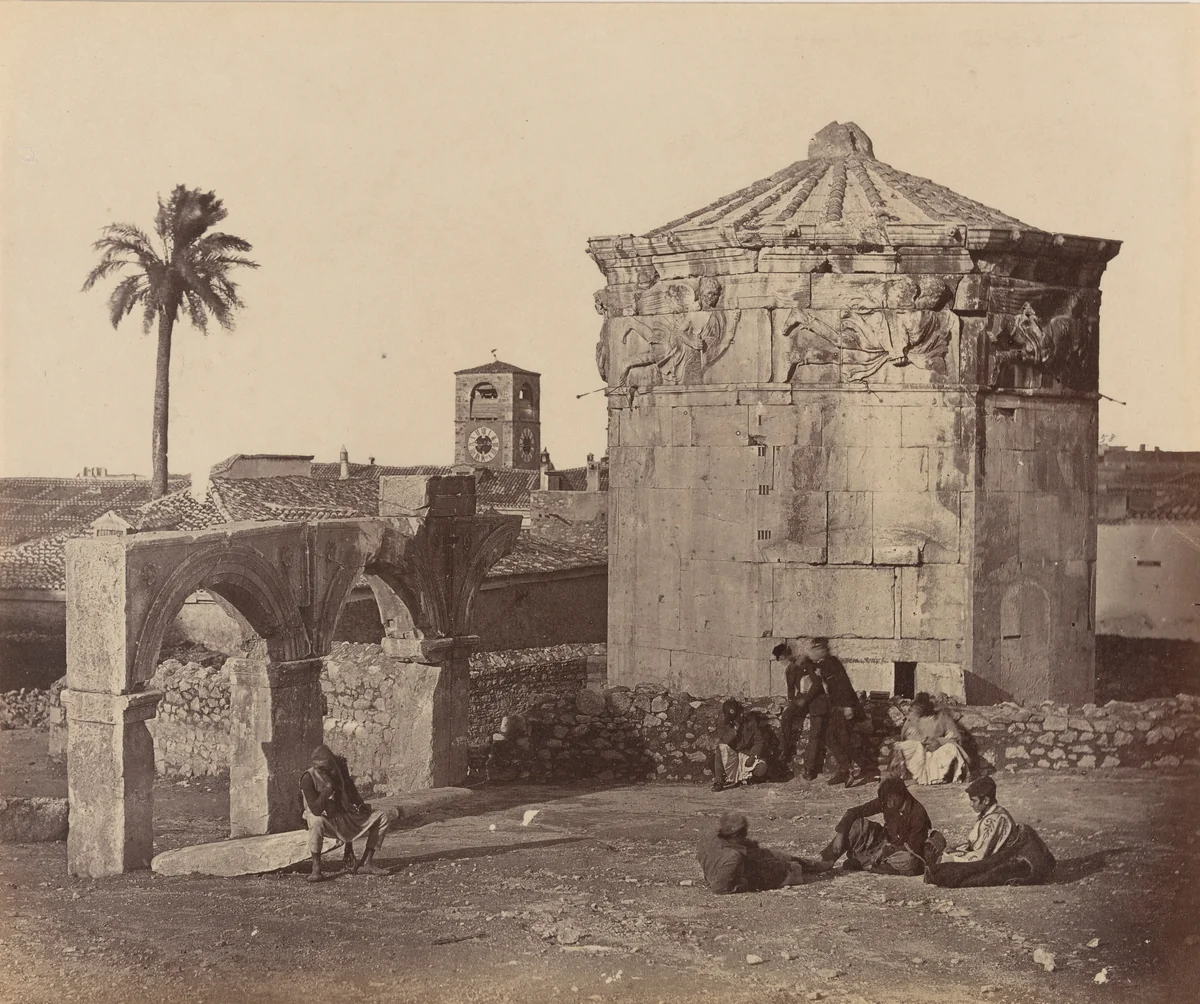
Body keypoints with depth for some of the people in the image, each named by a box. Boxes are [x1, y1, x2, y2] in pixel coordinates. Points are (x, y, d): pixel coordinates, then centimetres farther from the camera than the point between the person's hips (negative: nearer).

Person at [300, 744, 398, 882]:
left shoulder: (341, 769, -5)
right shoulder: (308, 779, -22)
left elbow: (352, 793, 14)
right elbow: (315, 810, -32)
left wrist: (361, 806, 0)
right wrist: (328, 787, -35)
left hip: (346, 818, 6)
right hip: (327, 822, -6)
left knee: (383, 817, -3)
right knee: (316, 821, -41)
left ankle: (366, 863, -6)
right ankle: (316, 868, -26)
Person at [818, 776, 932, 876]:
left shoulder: (917, 812, -24)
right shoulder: (884, 803, -11)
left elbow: (912, 847, -23)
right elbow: (853, 812, -11)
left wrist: (883, 853, -25)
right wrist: (840, 834, -25)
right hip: (887, 845, 5)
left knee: (909, 862, -41)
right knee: (857, 824, -16)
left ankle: (861, 863, -28)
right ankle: (825, 861, -23)